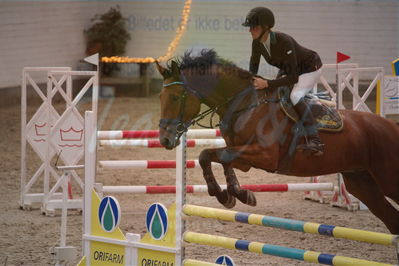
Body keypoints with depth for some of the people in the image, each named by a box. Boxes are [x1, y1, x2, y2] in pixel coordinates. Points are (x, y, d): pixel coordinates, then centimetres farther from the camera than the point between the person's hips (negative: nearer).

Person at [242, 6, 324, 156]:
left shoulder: (284, 41, -39)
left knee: (295, 96, -29)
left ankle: (314, 141, -36)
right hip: (287, 69, 9)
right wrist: (252, 81, -16)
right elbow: (253, 65, 4)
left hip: (310, 68, -9)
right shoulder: (257, 43, -17)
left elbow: (293, 77, -39)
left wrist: (267, 83, -45)